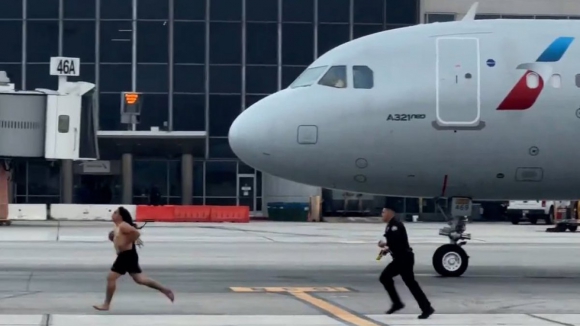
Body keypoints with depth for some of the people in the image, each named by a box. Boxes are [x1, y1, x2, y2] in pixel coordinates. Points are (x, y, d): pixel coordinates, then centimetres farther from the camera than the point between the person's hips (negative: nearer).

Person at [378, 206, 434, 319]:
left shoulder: (395, 225, -16)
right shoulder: (391, 225, 17)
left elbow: (397, 241, -27)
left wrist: (385, 245, -13)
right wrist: (387, 248, 5)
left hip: (404, 258, -11)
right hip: (400, 259, 11)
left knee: (410, 282, -11)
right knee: (385, 277, 11)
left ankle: (426, 308, -11)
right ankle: (397, 303, 15)